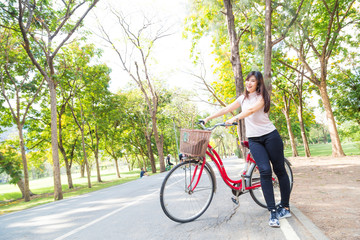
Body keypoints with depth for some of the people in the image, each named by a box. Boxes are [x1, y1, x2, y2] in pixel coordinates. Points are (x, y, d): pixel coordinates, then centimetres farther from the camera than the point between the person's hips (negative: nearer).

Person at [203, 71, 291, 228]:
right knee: (265, 171, -13)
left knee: (280, 170, 2)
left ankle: (285, 207, 16)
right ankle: (273, 212, -10)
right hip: (254, 139, 3)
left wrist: (235, 118, -33)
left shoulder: (262, 96, -3)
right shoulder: (243, 98, 14)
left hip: (270, 136, -3)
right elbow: (226, 109, 12)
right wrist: (208, 118, 8)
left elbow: (251, 110, -22)